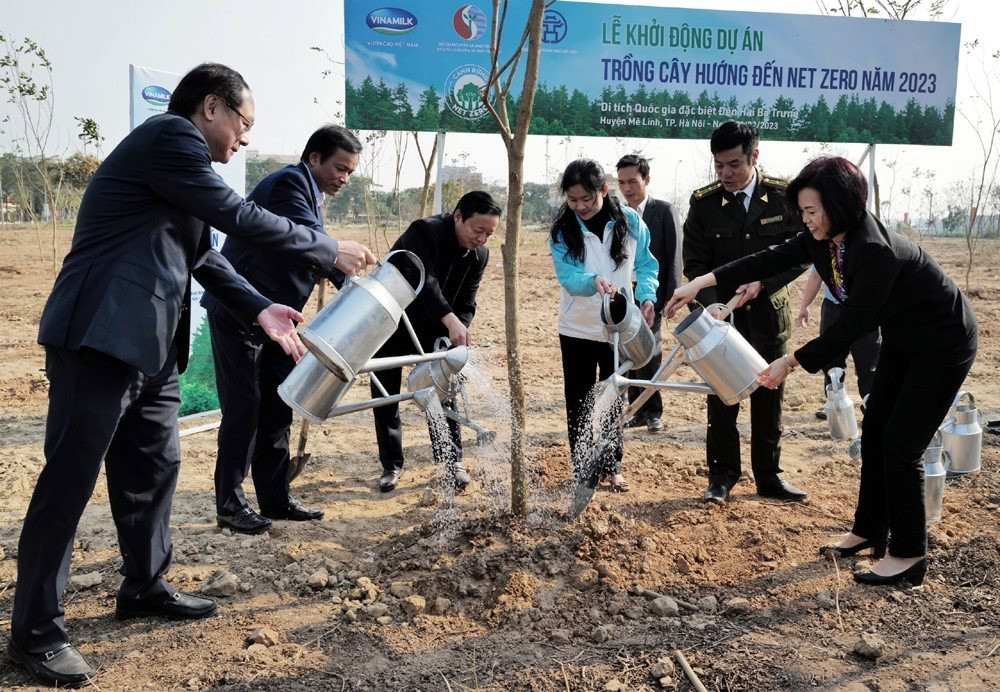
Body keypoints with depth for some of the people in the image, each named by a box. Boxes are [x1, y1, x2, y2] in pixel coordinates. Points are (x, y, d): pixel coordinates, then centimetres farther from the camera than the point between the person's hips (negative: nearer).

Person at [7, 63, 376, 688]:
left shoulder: (182, 153, 19)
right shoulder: (169, 136, -11)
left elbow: (205, 256, 16)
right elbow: (238, 216, -17)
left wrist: (260, 308, 5)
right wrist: (330, 253, -8)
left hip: (148, 347, 10)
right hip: (101, 338, -10)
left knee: (154, 467, 16)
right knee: (70, 481, -2)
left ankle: (145, 586, 32)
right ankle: (35, 632, 9)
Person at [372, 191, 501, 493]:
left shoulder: (479, 254, -10)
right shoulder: (423, 231, -29)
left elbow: (465, 304, -8)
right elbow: (424, 280, -44)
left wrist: (455, 339, -25)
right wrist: (451, 321, -57)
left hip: (431, 329, 4)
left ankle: (452, 462, 11)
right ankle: (391, 466, 15)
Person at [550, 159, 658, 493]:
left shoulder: (630, 221, -7)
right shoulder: (562, 229, -10)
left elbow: (646, 264, 2)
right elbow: (567, 275, -21)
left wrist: (647, 296, -15)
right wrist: (594, 280, -41)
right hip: (577, 329, 0)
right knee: (578, 400, 7)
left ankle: (612, 465, 26)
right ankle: (582, 468, 20)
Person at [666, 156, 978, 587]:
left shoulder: (875, 251, -34)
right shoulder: (823, 237, -9)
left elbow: (851, 326, -28)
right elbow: (772, 260, -4)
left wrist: (793, 362, -21)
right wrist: (703, 282, -9)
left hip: (944, 346, -9)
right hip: (901, 341, 9)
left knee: (900, 445, -7)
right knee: (873, 435, 11)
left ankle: (908, 555, 8)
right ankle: (868, 531, 25)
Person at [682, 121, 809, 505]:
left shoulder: (783, 196, -4)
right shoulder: (703, 202, -5)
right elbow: (695, 263, -6)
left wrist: (761, 283, -17)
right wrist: (712, 303, -21)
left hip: (768, 314, 1)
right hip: (722, 315, -1)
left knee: (768, 397, 11)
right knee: (722, 399, 5)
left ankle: (768, 476, 25)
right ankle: (722, 476, 19)